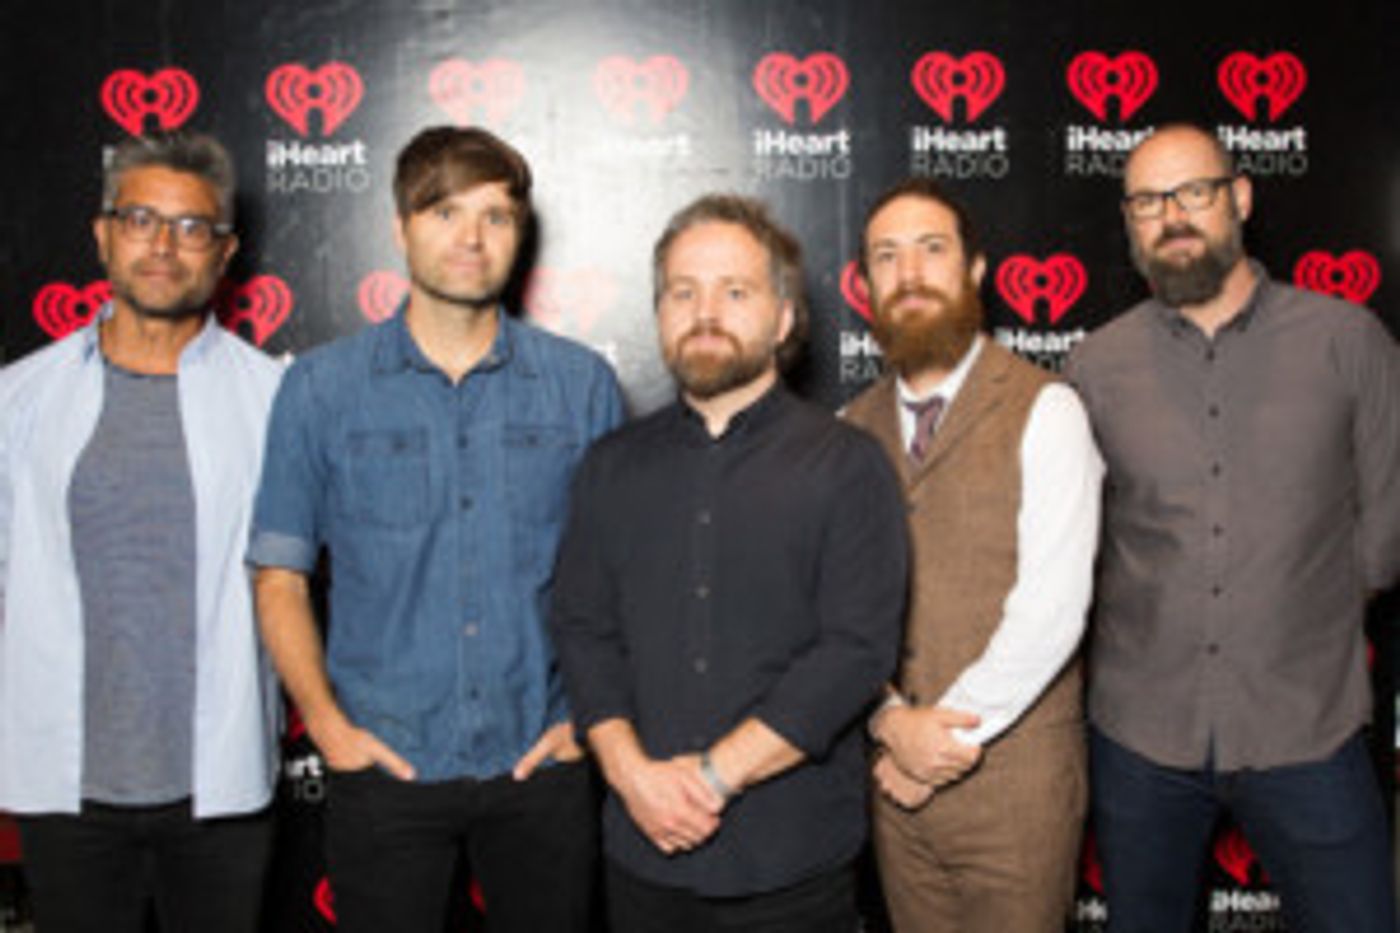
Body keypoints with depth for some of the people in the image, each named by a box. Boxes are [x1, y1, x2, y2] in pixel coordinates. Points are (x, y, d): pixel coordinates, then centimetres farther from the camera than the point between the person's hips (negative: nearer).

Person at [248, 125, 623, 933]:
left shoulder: (583, 384, 1)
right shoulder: (321, 387, 0)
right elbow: (280, 573, 2)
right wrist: (326, 722, -6)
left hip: (542, 765, 1)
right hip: (385, 768, 0)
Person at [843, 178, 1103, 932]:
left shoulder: (1044, 411, -8)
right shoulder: (854, 429, 7)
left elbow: (1050, 608, -15)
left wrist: (953, 731, -12)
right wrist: (892, 721, -11)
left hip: (1013, 771, -4)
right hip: (895, 774, 4)